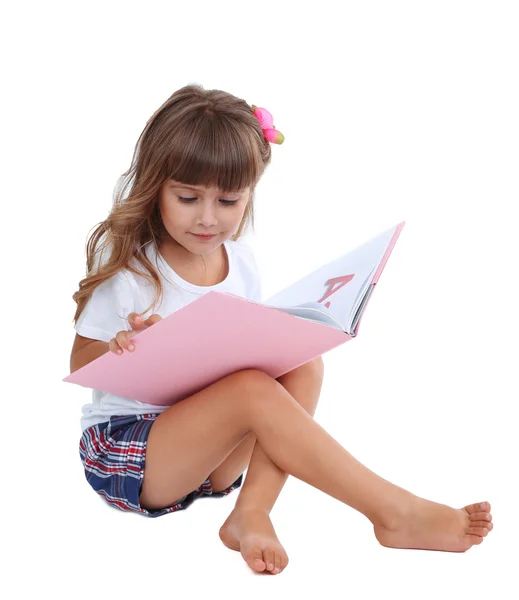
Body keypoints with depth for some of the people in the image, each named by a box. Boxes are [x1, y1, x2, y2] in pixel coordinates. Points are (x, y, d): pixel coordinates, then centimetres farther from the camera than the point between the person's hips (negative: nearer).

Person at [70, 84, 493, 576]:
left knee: (303, 364, -15)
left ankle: (252, 512, -28)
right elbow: (80, 366, -6)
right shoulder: (126, 264, -11)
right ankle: (393, 512, -27)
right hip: (124, 452, -6)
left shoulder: (241, 263, 3)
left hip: (211, 450, 6)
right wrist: (120, 351, -29)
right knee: (254, 389, -30)